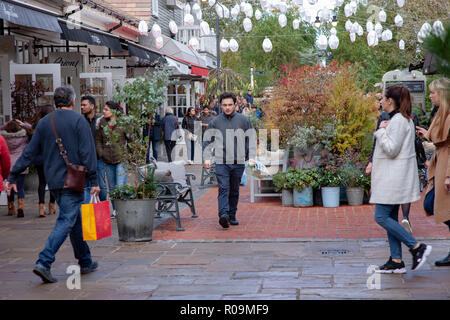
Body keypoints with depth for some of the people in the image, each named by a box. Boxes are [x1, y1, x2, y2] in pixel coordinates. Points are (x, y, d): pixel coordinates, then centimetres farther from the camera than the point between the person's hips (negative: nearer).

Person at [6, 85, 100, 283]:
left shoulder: (44, 122, 8)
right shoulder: (78, 120, -7)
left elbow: (29, 152, 8)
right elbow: (87, 153, -12)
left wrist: (13, 176, 12)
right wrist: (93, 181, -10)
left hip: (54, 181, 6)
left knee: (75, 221, 15)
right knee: (66, 221, -6)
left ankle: (85, 263, 23)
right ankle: (44, 262, -17)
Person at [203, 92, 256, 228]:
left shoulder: (244, 120, 7)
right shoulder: (215, 122, 5)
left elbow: (251, 139, 9)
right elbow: (207, 141, 8)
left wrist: (251, 157, -1)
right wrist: (207, 158, -3)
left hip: (239, 162, 2)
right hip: (221, 162, -2)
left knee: (234, 191, 10)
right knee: (223, 189, -14)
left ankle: (232, 216, 19)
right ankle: (223, 215, -25)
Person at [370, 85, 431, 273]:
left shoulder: (398, 120, -16)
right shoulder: (404, 119, 16)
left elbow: (391, 150, -20)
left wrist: (382, 131, -12)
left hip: (394, 178, -10)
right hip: (392, 178, 10)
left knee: (381, 217, -9)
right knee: (390, 218, 10)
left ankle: (417, 247, -6)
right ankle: (396, 261, 11)